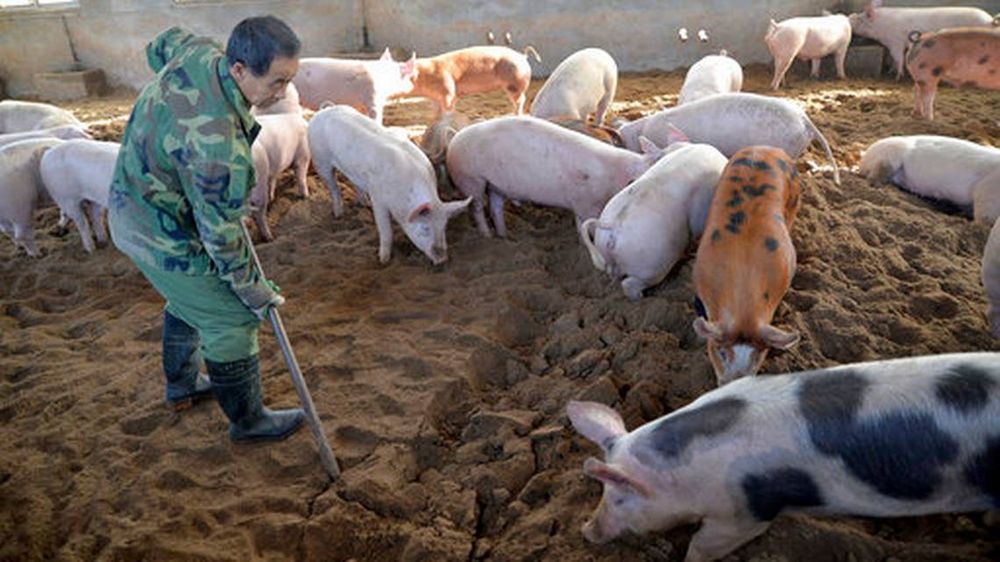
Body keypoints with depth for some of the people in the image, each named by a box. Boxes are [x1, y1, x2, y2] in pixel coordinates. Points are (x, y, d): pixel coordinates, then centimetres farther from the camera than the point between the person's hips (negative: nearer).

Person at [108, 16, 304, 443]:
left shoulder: (198, 51, -13)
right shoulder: (217, 146, -39)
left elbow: (159, 47, 13)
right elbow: (220, 232, -27)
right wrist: (252, 288, -12)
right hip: (165, 238, -10)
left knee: (188, 300, 29)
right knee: (231, 322, 4)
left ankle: (181, 384, 51)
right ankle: (248, 420, 23)